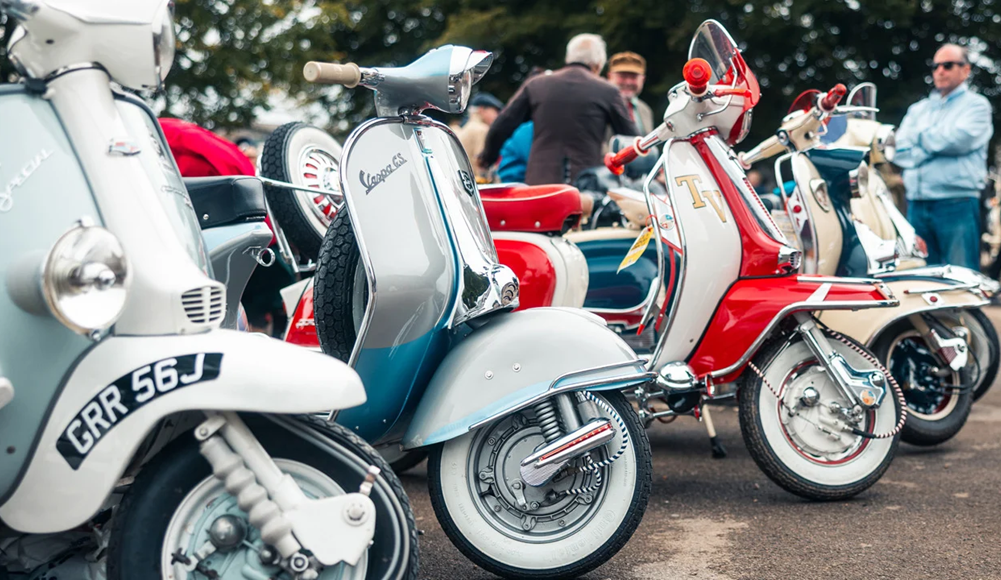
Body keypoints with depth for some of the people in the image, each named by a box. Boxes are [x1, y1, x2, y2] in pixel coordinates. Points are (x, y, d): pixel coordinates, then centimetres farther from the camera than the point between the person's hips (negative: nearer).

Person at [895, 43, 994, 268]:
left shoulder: (976, 104, 6)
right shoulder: (918, 109, 20)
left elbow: (959, 139, -12)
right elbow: (900, 151, 7)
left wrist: (919, 136, 2)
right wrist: (936, 145, -7)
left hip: (957, 204, -5)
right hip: (916, 205, 5)